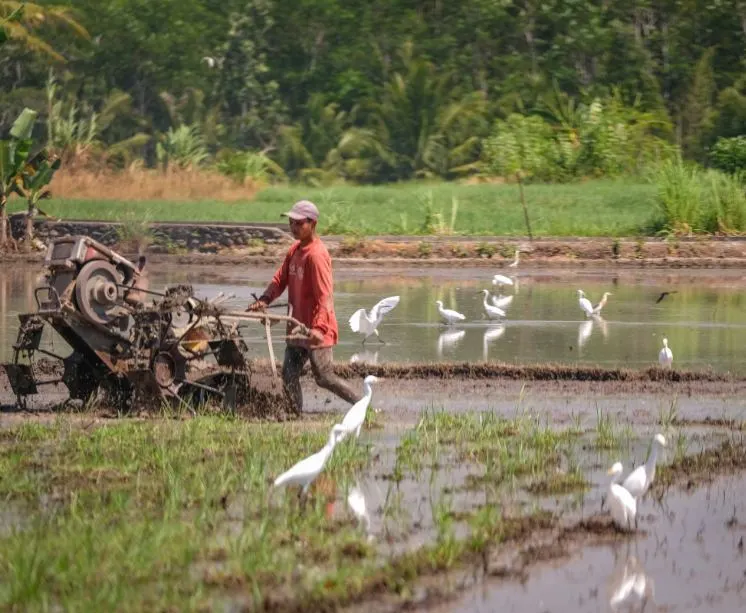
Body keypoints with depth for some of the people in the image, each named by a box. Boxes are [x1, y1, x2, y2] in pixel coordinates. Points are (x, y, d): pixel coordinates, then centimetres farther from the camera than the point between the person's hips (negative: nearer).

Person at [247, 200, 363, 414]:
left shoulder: (316, 254, -19)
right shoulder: (295, 250, 9)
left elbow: (324, 295, -24)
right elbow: (281, 278, 12)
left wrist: (319, 327, -34)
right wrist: (264, 299, -7)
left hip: (316, 331, -9)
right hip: (297, 326, 9)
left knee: (324, 378, -6)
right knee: (289, 376, 8)